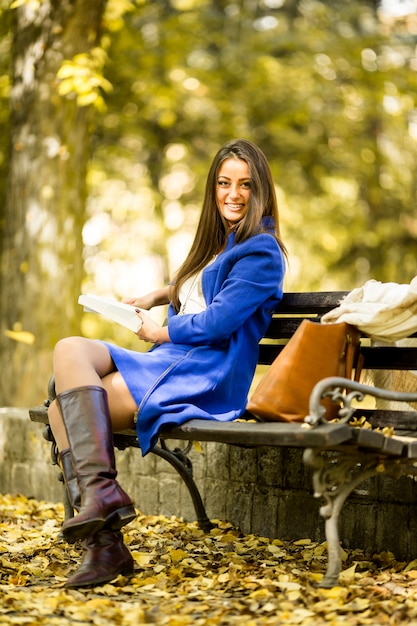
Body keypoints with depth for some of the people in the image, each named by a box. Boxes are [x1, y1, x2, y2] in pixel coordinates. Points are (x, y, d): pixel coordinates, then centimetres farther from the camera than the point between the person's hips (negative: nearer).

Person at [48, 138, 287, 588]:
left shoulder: (261, 251, -4)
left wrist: (160, 332, 0)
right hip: (170, 364, 9)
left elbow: (218, 322, -14)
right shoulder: (219, 245, 25)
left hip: (205, 378, -9)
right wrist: (158, 297, 29)